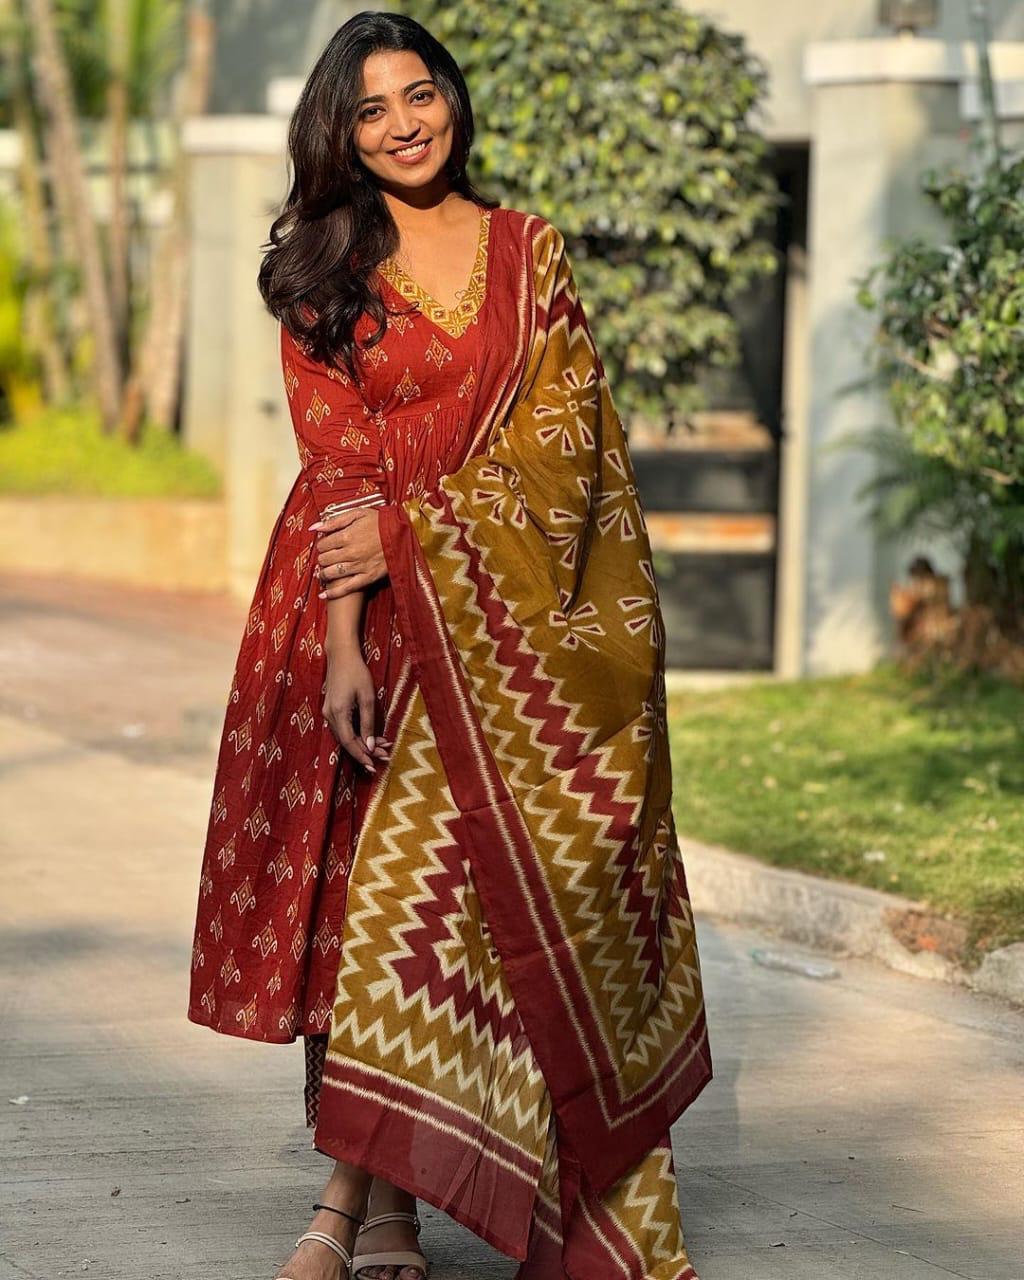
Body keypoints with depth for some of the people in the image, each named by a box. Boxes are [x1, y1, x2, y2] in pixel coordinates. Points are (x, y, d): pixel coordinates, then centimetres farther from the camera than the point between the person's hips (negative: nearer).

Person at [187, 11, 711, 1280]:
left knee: (415, 882, -7)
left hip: (497, 619, 0)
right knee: (364, 892, -4)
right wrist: (342, 646, -13)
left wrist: (410, 531, -11)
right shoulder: (323, 271, 5)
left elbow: (564, 431, 0)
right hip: (364, 611, 0)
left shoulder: (531, 252, 8)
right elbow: (334, 461, -3)